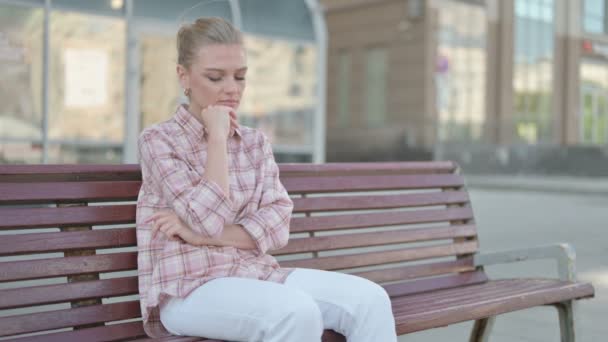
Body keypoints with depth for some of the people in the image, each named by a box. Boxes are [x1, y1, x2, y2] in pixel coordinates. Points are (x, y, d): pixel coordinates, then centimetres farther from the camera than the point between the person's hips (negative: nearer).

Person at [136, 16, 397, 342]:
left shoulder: (256, 142, 13)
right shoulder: (158, 140, -3)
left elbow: (276, 224, 0)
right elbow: (210, 220, -16)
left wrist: (201, 236, -12)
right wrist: (217, 138, -10)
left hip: (257, 274, 5)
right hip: (189, 288, -5)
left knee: (369, 299, -18)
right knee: (298, 312, -34)